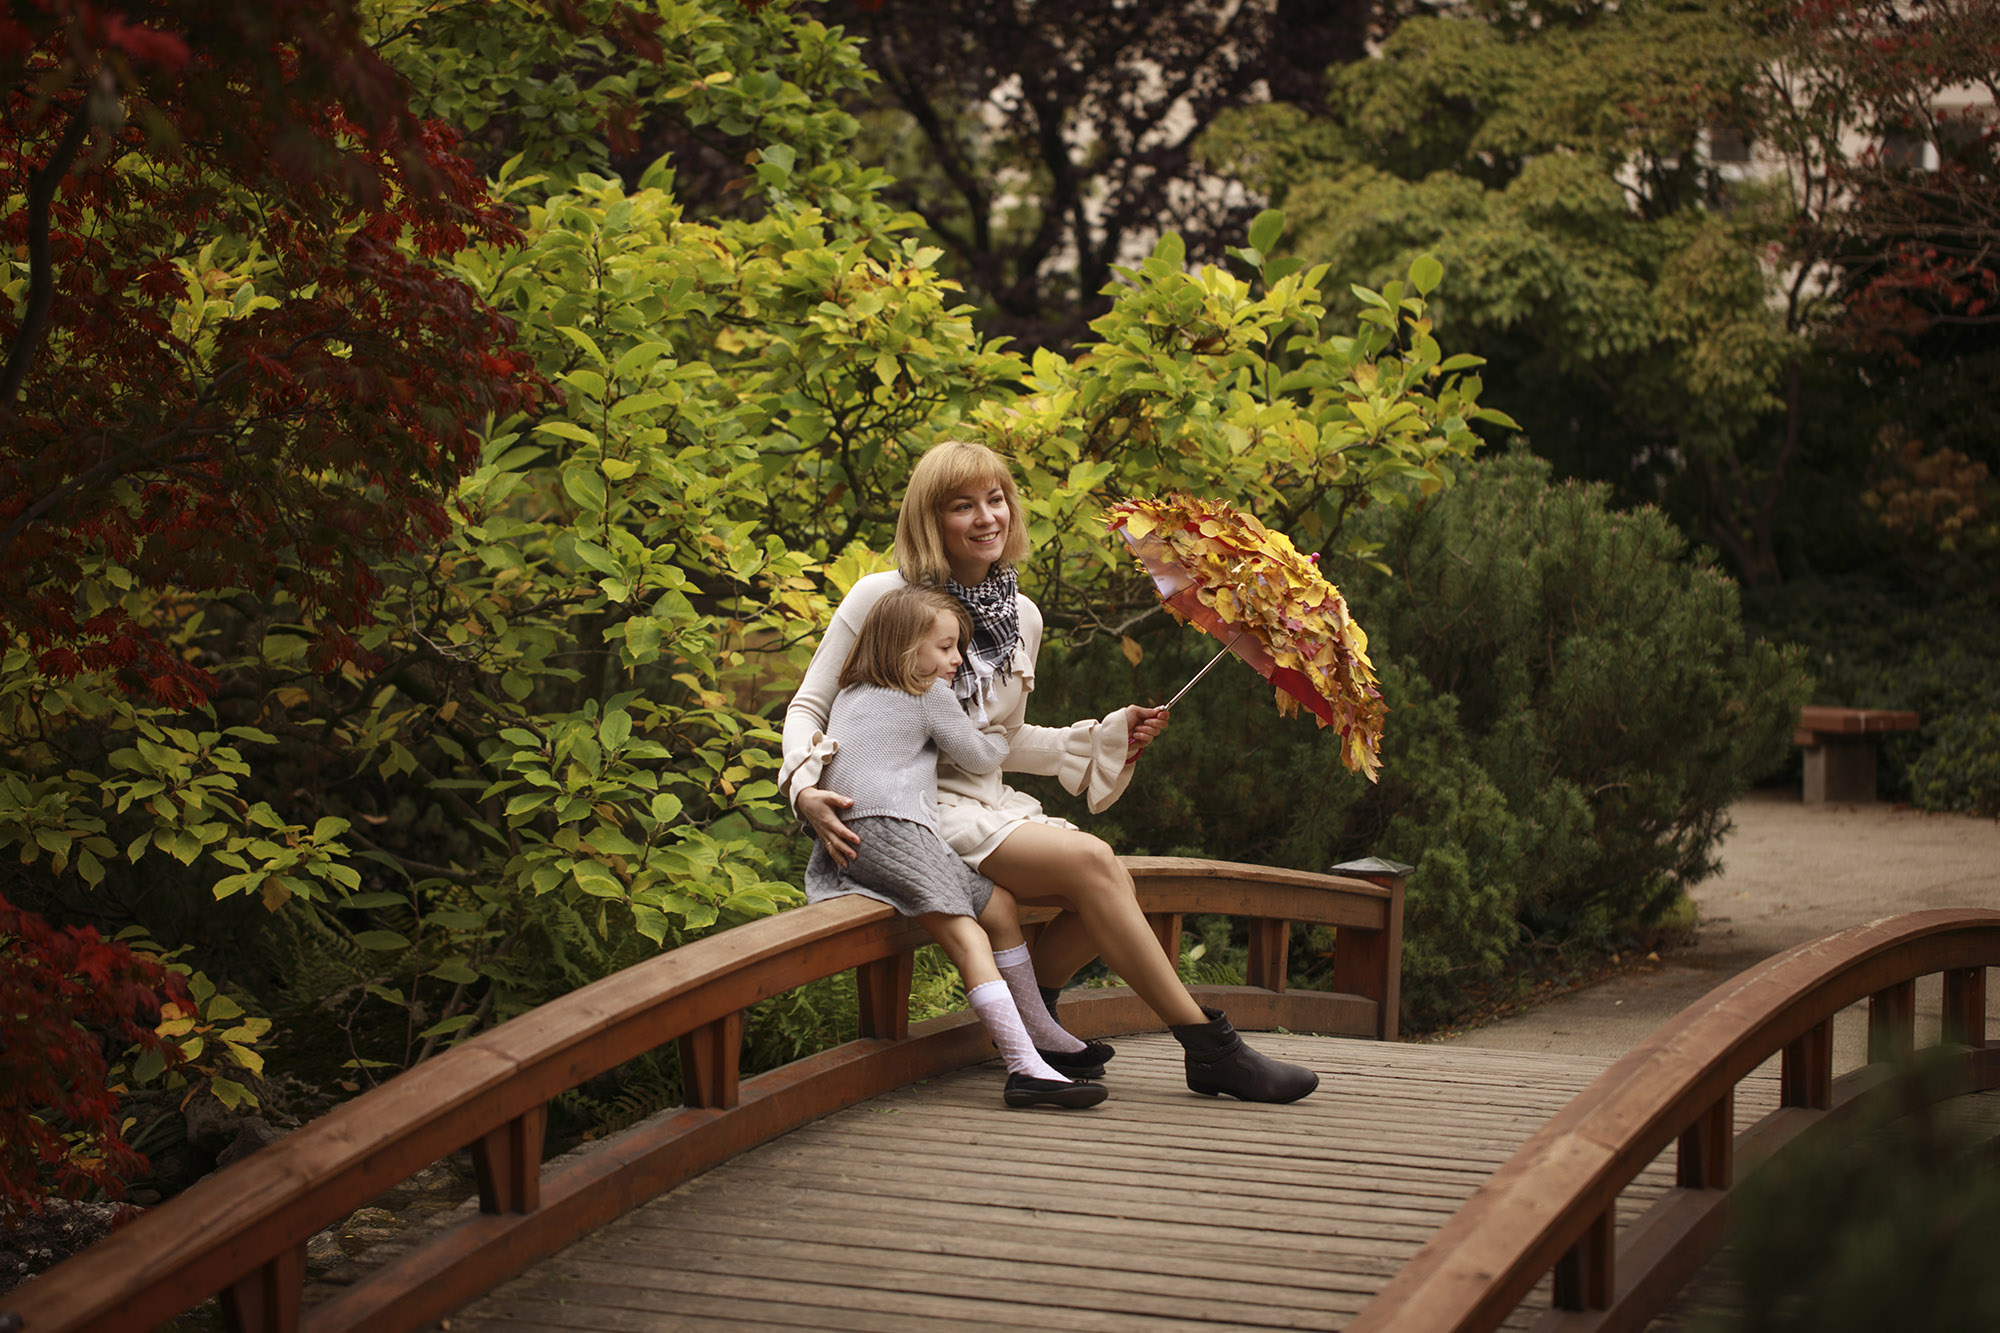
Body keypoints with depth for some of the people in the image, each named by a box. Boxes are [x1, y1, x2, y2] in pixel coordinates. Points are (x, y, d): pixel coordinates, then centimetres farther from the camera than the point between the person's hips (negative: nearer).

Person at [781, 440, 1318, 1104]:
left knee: (1114, 885, -20)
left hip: (987, 804, 7)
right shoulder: (883, 597, -5)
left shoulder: (1022, 616, 12)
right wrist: (806, 790, -19)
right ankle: (1208, 1046, -21)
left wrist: (1111, 735, 13)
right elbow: (809, 707, -1)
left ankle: (1029, 1016, 5)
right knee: (1089, 861, -26)